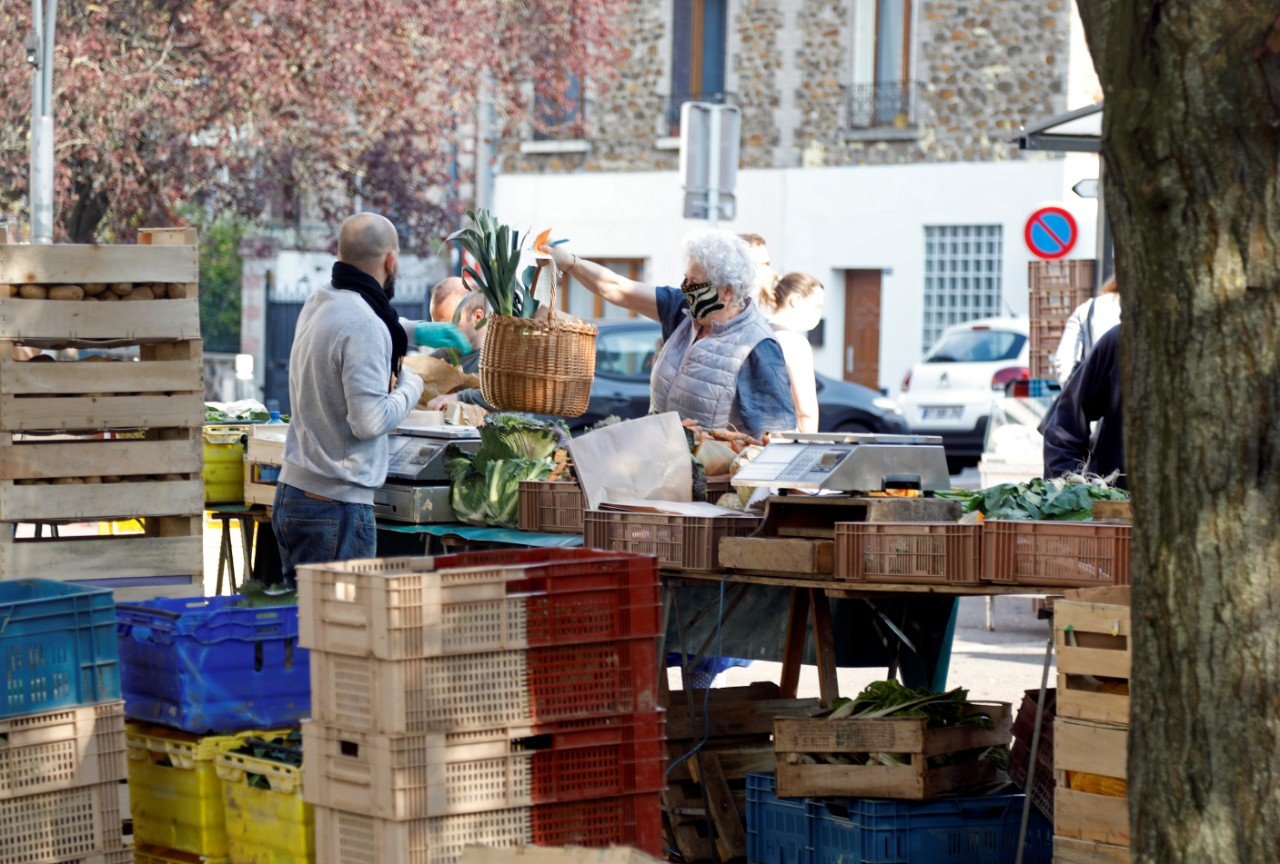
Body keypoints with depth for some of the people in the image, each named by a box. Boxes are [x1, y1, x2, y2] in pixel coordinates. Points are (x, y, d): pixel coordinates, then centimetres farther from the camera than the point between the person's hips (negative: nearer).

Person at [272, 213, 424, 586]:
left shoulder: (316, 304, 10)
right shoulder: (363, 326, -18)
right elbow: (370, 420, -21)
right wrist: (411, 387, -4)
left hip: (292, 492, 9)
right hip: (337, 506, -9)